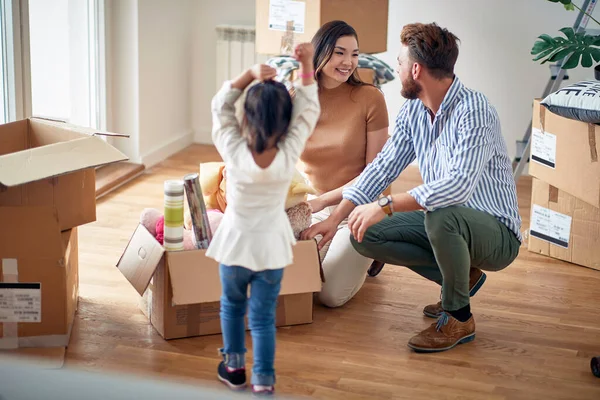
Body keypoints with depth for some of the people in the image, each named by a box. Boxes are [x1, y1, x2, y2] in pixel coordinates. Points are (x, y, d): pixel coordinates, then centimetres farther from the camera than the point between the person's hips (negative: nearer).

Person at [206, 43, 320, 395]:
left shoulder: (235, 154, -24)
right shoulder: (289, 156, -22)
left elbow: (221, 107, -12)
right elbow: (308, 111, -11)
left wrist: (250, 74, -22)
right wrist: (307, 65, -15)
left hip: (236, 241, 0)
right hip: (271, 245, 0)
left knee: (232, 306, 23)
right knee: (264, 317, 9)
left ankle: (235, 368, 35)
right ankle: (263, 383, 12)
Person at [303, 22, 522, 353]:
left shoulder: (473, 112, -25)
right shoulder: (413, 110, 1)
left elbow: (459, 184, -38)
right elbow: (383, 167, 6)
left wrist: (386, 206, -38)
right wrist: (334, 220, 0)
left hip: (495, 233, -8)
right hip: (443, 224, 8)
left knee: (440, 215, -39)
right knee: (364, 235, -6)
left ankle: (459, 317, -14)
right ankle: (460, 278, 7)